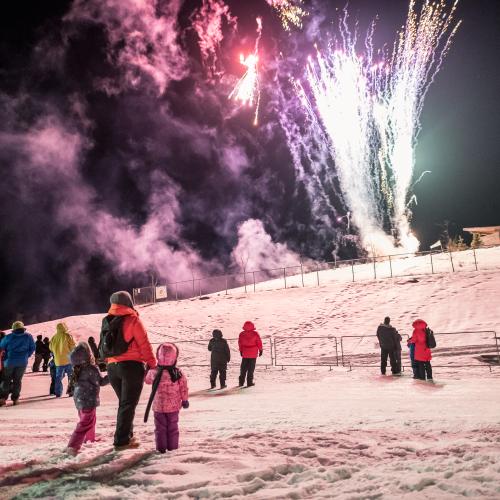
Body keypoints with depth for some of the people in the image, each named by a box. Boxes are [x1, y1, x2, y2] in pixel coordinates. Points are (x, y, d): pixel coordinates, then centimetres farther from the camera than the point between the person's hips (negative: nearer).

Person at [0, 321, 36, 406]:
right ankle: (15, 398, 8)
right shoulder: (28, 336, 1)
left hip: (9, 362, -1)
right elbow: (32, 348, 6)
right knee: (17, 380, 9)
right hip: (22, 362, 1)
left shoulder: (8, 337, 0)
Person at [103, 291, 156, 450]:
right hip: (131, 366, -6)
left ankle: (126, 436, 26)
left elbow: (103, 347, 12)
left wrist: (109, 363, 18)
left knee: (123, 402, 20)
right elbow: (144, 344, -9)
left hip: (112, 367, 6)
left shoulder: (106, 321, 10)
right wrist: (152, 364, -3)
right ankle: (122, 440, -1)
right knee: (128, 404, 1)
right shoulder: (132, 319, -8)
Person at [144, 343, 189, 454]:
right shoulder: (179, 374, -13)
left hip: (158, 406, -1)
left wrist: (149, 370, 20)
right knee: (172, 427, 16)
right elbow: (184, 389, -5)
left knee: (160, 427, 13)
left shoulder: (154, 372, -15)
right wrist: (185, 400, 8)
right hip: (174, 406, 1)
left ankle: (161, 446, 14)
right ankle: (172, 445, 21)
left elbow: (147, 380, 6)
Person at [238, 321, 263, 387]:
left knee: (243, 368, 12)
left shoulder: (241, 334, -6)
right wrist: (260, 350, 7)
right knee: (251, 368, 4)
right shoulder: (255, 334, -14)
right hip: (253, 354, -2)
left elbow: (240, 343, 4)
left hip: (244, 354, 2)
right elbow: (259, 343, -7)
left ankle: (241, 382, 13)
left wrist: (241, 351, 19)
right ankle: (249, 382, 5)